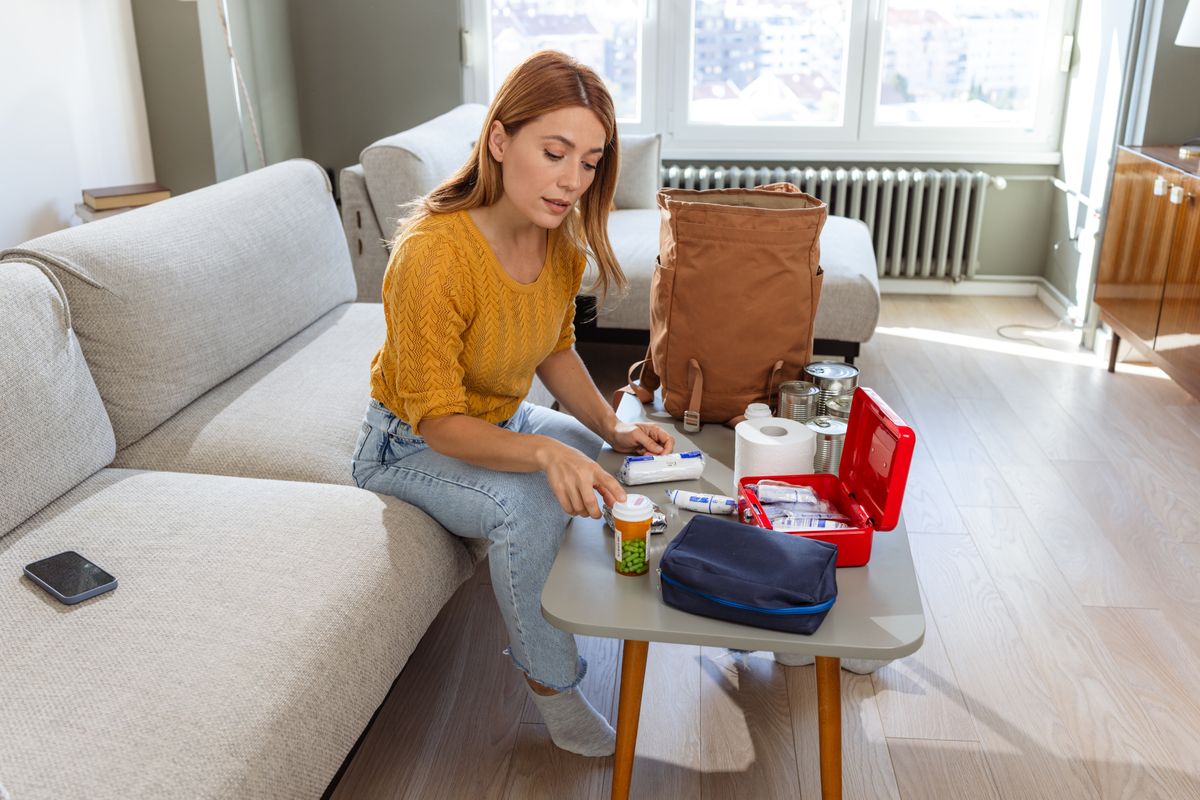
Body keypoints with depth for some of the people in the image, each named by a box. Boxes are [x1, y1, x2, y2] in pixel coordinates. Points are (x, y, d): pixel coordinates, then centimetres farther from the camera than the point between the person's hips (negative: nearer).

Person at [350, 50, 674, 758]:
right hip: (413, 442, -7)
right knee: (526, 506, -31)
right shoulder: (432, 254, -33)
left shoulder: (562, 239, -10)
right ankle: (551, 683, -9)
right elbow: (438, 421, -28)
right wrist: (544, 452, -43)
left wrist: (613, 427, -12)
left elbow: (556, 351, 4)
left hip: (505, 421, 7)